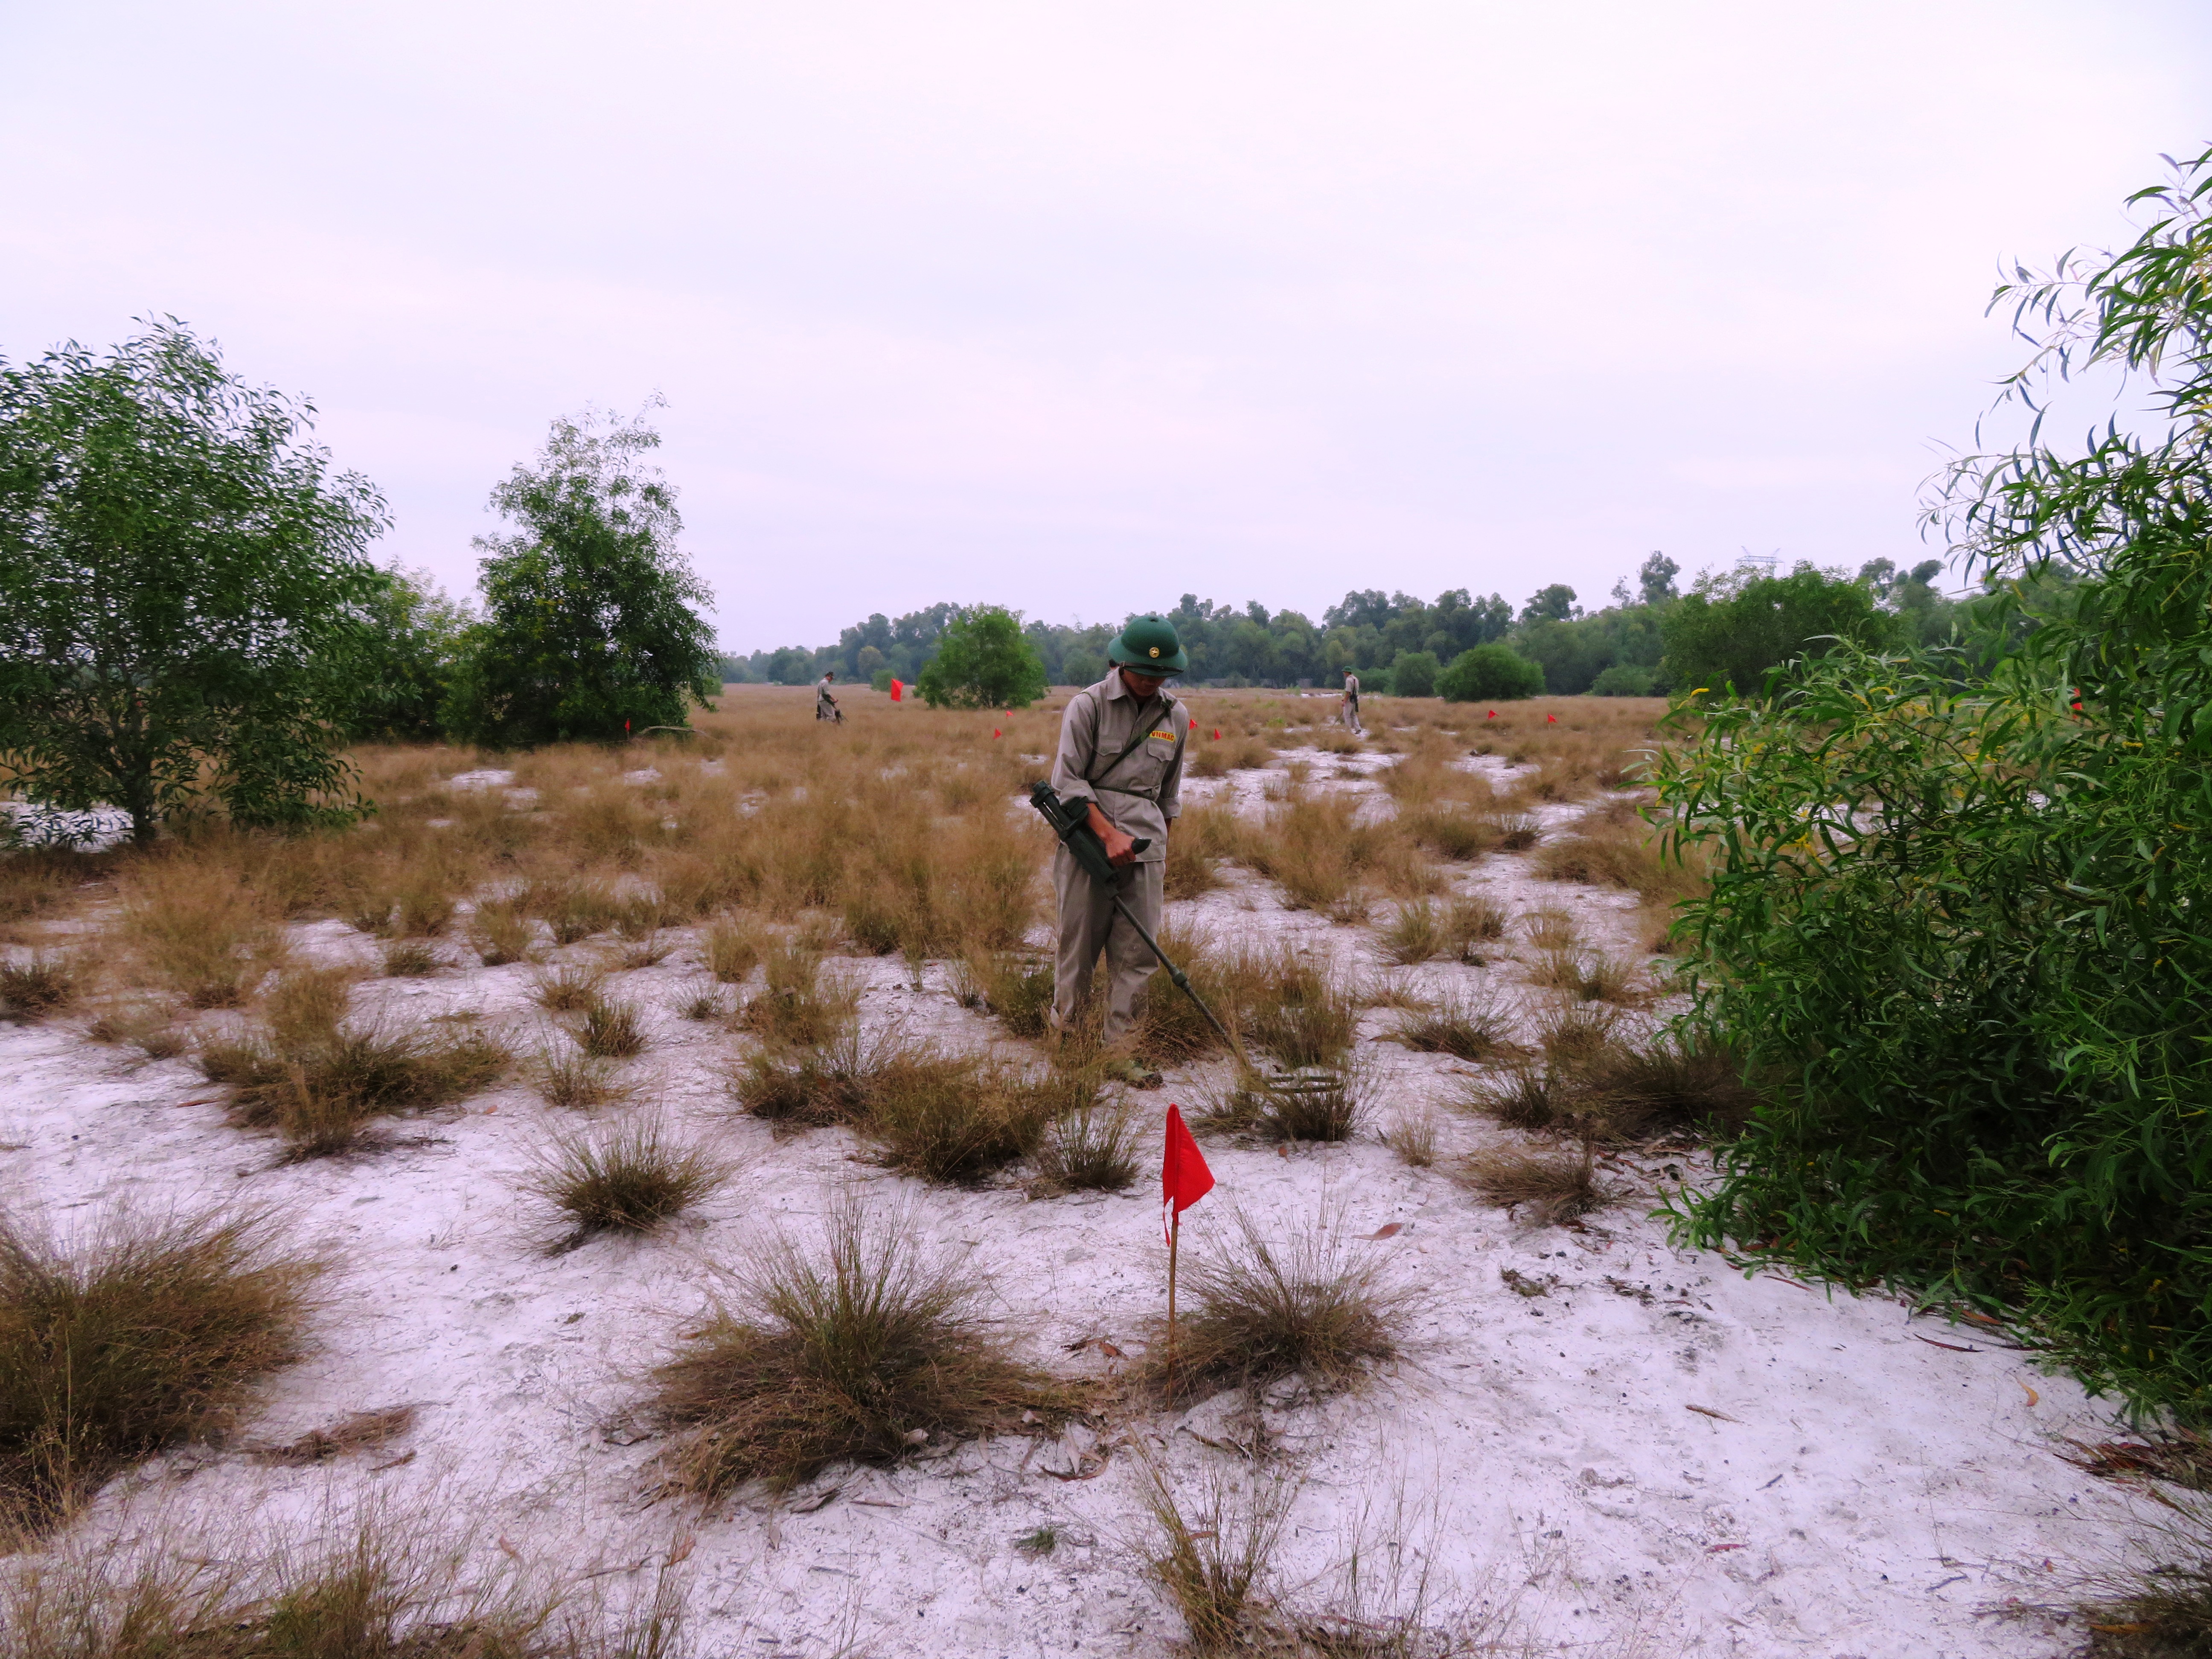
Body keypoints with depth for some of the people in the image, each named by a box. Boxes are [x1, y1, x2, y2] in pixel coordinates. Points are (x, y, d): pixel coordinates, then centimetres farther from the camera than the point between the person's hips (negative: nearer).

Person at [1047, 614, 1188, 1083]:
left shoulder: (1175, 716, 10)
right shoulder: (1088, 705, -5)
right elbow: (1068, 780, -8)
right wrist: (1110, 834, -15)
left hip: (1145, 846, 4)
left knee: (1137, 953, 1)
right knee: (1078, 945, 4)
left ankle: (1119, 1052, 9)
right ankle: (1063, 1035, 23)